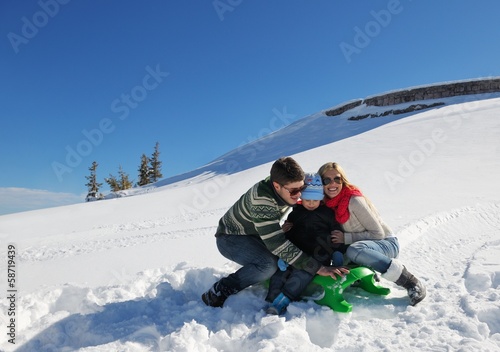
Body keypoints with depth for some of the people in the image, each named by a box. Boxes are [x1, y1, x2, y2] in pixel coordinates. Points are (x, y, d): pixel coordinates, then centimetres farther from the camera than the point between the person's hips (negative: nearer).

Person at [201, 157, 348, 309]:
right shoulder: (261, 200, -38)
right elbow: (277, 244, -39)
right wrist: (317, 268, -38)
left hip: (256, 235, 8)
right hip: (230, 238, -8)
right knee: (269, 265, -31)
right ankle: (217, 293, -16)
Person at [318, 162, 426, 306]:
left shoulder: (354, 200, -23)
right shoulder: (327, 204, -2)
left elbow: (378, 233, -19)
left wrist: (346, 238, -24)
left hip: (387, 244, -7)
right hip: (366, 245, 8)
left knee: (354, 250, -38)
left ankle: (410, 282, -26)